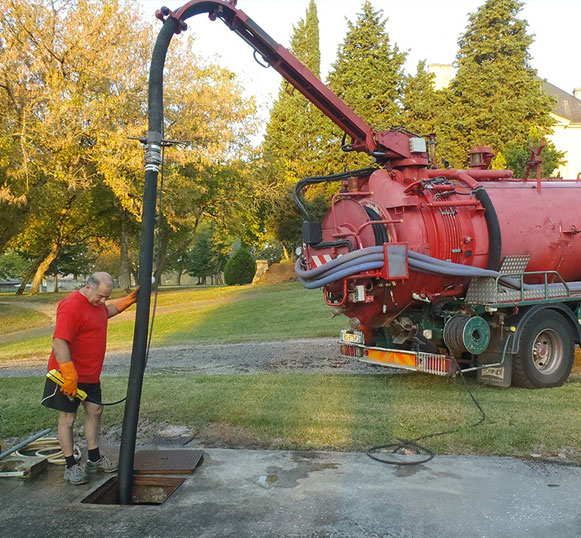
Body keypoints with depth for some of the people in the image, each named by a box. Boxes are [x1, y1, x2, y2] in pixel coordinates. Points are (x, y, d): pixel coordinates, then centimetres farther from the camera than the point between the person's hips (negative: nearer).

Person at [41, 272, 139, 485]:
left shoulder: (96, 302, 6)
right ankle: (71, 466, 15)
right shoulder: (71, 306, -24)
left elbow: (106, 312, 32)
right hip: (69, 376, -9)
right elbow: (59, 342, -29)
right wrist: (69, 375, -31)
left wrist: (129, 300, 22)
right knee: (67, 418, 4)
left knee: (95, 411, 14)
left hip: (90, 374, 9)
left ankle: (94, 459, 27)